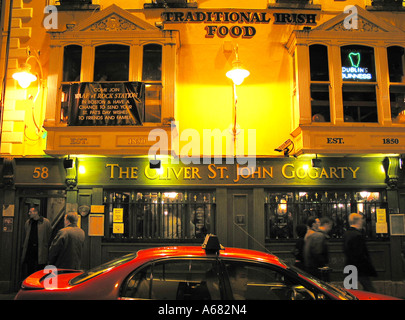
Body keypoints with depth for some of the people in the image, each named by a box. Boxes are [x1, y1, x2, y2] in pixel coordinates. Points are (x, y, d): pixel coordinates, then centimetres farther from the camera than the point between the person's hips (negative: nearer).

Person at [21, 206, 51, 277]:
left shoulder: (46, 222, -3)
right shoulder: (27, 223, 12)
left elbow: (49, 235, -2)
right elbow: (25, 236, 18)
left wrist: (46, 246, -5)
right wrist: (24, 246, 10)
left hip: (41, 250, -4)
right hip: (29, 249, 4)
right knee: (29, 271, 7)